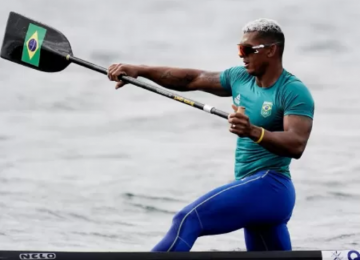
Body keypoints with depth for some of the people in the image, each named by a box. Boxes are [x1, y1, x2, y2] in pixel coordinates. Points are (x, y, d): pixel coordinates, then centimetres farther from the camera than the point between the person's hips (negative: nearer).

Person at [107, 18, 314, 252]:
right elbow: (191, 79, 15)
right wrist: (140, 70, 6)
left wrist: (254, 131, -43)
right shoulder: (240, 77, 11)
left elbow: (296, 145, -26)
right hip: (257, 189, 10)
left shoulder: (295, 92, -13)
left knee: (188, 220, -21)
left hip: (268, 187, -10)